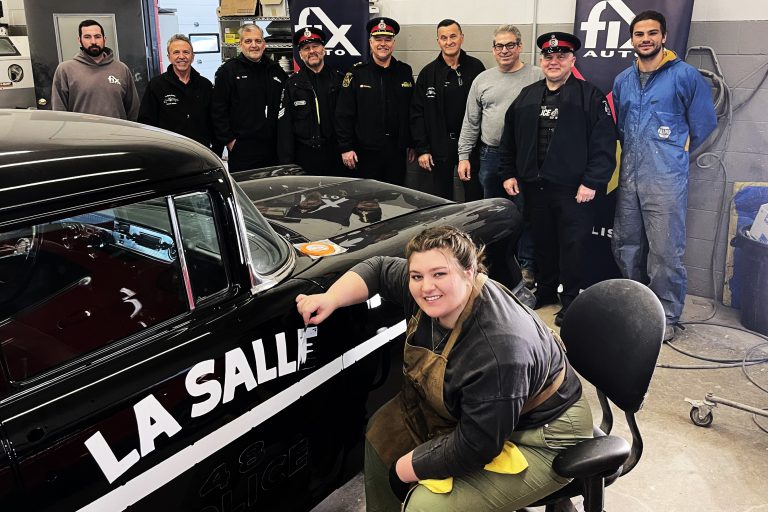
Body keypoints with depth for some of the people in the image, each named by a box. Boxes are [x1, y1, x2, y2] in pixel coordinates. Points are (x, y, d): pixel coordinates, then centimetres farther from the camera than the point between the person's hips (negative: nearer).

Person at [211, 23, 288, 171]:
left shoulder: (276, 71, 13)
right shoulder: (227, 71, -1)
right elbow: (218, 111, -4)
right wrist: (228, 140, -9)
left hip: (274, 148, 4)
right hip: (242, 150, -4)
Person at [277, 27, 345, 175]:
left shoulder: (339, 80, 8)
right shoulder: (292, 85, 6)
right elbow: (285, 128, 3)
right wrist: (286, 164, -4)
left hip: (336, 157, 1)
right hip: (305, 159, -1)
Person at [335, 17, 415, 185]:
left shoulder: (405, 72, 8)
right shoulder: (356, 73, -1)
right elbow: (344, 115, -3)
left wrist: (412, 144, 9)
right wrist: (345, 148, -8)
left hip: (397, 152, 3)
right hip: (365, 152, -3)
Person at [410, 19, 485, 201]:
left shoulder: (475, 68, 0)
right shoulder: (428, 73, 3)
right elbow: (417, 113, 2)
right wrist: (421, 149, -5)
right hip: (440, 146, 1)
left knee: (475, 199, 6)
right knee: (441, 199, 11)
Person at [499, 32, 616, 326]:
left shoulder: (590, 96, -3)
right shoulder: (527, 97, 13)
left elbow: (604, 143, -9)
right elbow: (509, 140, 18)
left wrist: (592, 182, -15)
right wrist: (509, 174, 12)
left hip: (573, 190, -5)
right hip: (534, 187, 5)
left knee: (572, 246, 1)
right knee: (542, 242, 15)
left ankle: (570, 300, 13)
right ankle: (545, 291, 31)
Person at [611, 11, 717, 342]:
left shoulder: (685, 75, -4)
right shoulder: (623, 80, 11)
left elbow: (703, 124, 1)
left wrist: (674, 153, 7)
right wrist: (635, 152, 15)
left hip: (666, 179, -6)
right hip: (629, 176, 6)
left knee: (665, 251, -4)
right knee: (625, 246, 14)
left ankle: (667, 317, 12)